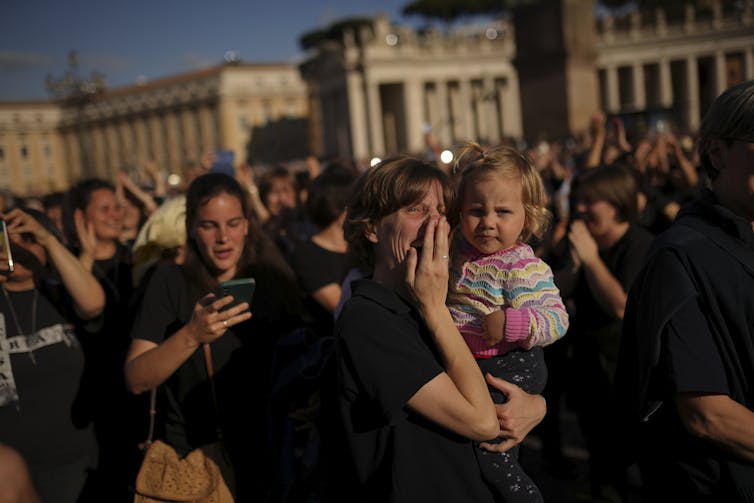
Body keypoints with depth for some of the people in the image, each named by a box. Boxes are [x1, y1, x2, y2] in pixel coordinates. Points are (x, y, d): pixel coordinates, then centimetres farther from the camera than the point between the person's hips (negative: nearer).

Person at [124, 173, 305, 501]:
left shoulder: (273, 279, -3)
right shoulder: (170, 281, -8)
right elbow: (136, 381, -15)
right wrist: (191, 335, -30)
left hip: (262, 458, 2)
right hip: (188, 460, -1)